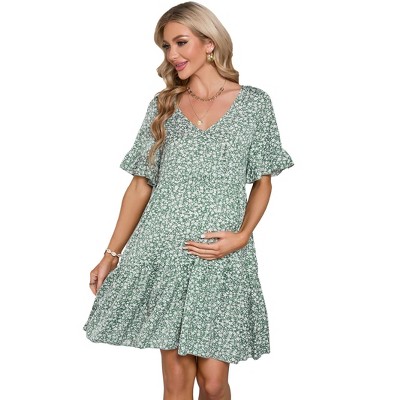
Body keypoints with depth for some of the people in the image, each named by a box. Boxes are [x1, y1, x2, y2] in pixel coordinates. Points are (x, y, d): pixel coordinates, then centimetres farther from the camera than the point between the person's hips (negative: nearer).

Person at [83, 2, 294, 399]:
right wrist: (111, 254, 6)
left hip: (222, 257, -1)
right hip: (164, 251, 2)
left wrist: (242, 235, -9)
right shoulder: (162, 105, 8)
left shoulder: (254, 103, 3)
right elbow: (140, 185, 9)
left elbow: (262, 181, 7)